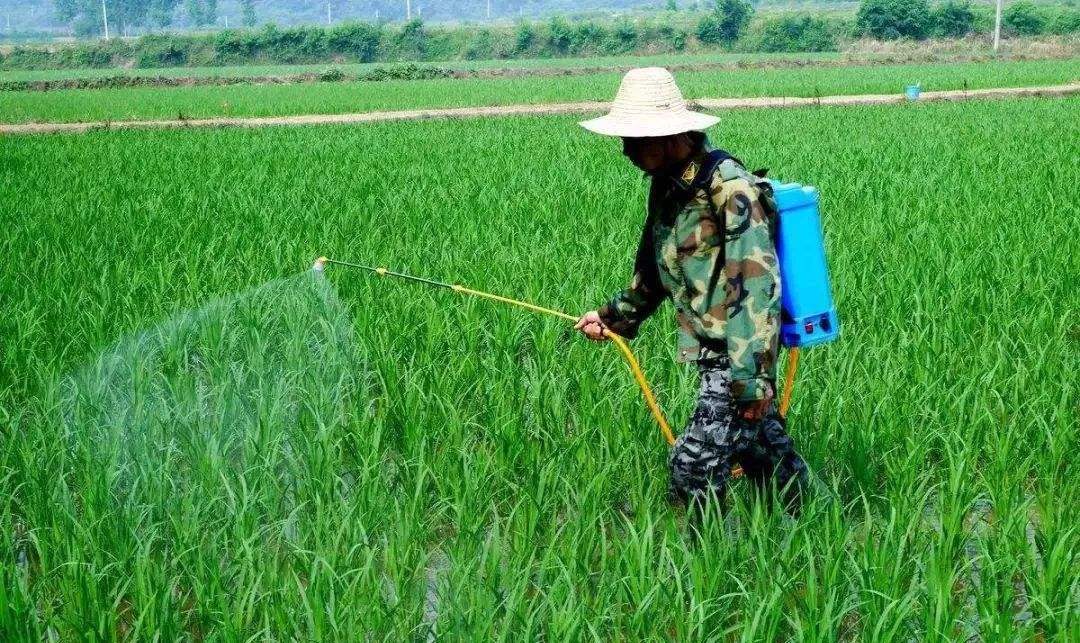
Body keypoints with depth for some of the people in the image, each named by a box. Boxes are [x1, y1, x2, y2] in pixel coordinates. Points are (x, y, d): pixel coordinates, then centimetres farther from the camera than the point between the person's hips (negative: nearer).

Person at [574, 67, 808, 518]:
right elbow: (655, 267, 23)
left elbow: (756, 286, -24)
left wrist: (753, 376, -26)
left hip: (739, 355, -9)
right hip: (713, 351, 9)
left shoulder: (729, 188, -21)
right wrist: (616, 315, 25)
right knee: (759, 444, 20)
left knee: (695, 463, -9)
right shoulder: (668, 185, 7)